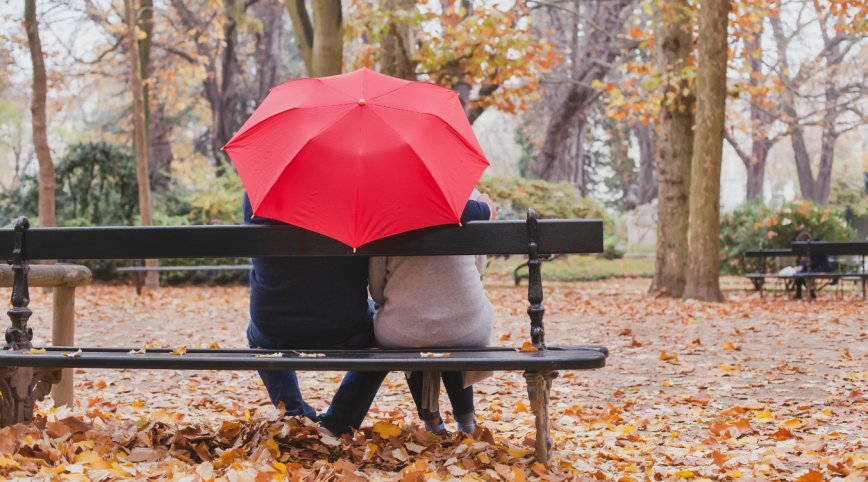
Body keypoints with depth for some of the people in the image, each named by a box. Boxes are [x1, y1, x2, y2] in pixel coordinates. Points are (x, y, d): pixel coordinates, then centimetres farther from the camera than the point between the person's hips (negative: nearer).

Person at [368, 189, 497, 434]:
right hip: (468, 331, 1)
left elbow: (377, 291, 1)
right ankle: (466, 418, 44)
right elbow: (478, 268, 10)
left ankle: (430, 418, 44)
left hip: (402, 335, -1)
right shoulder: (469, 195, -1)